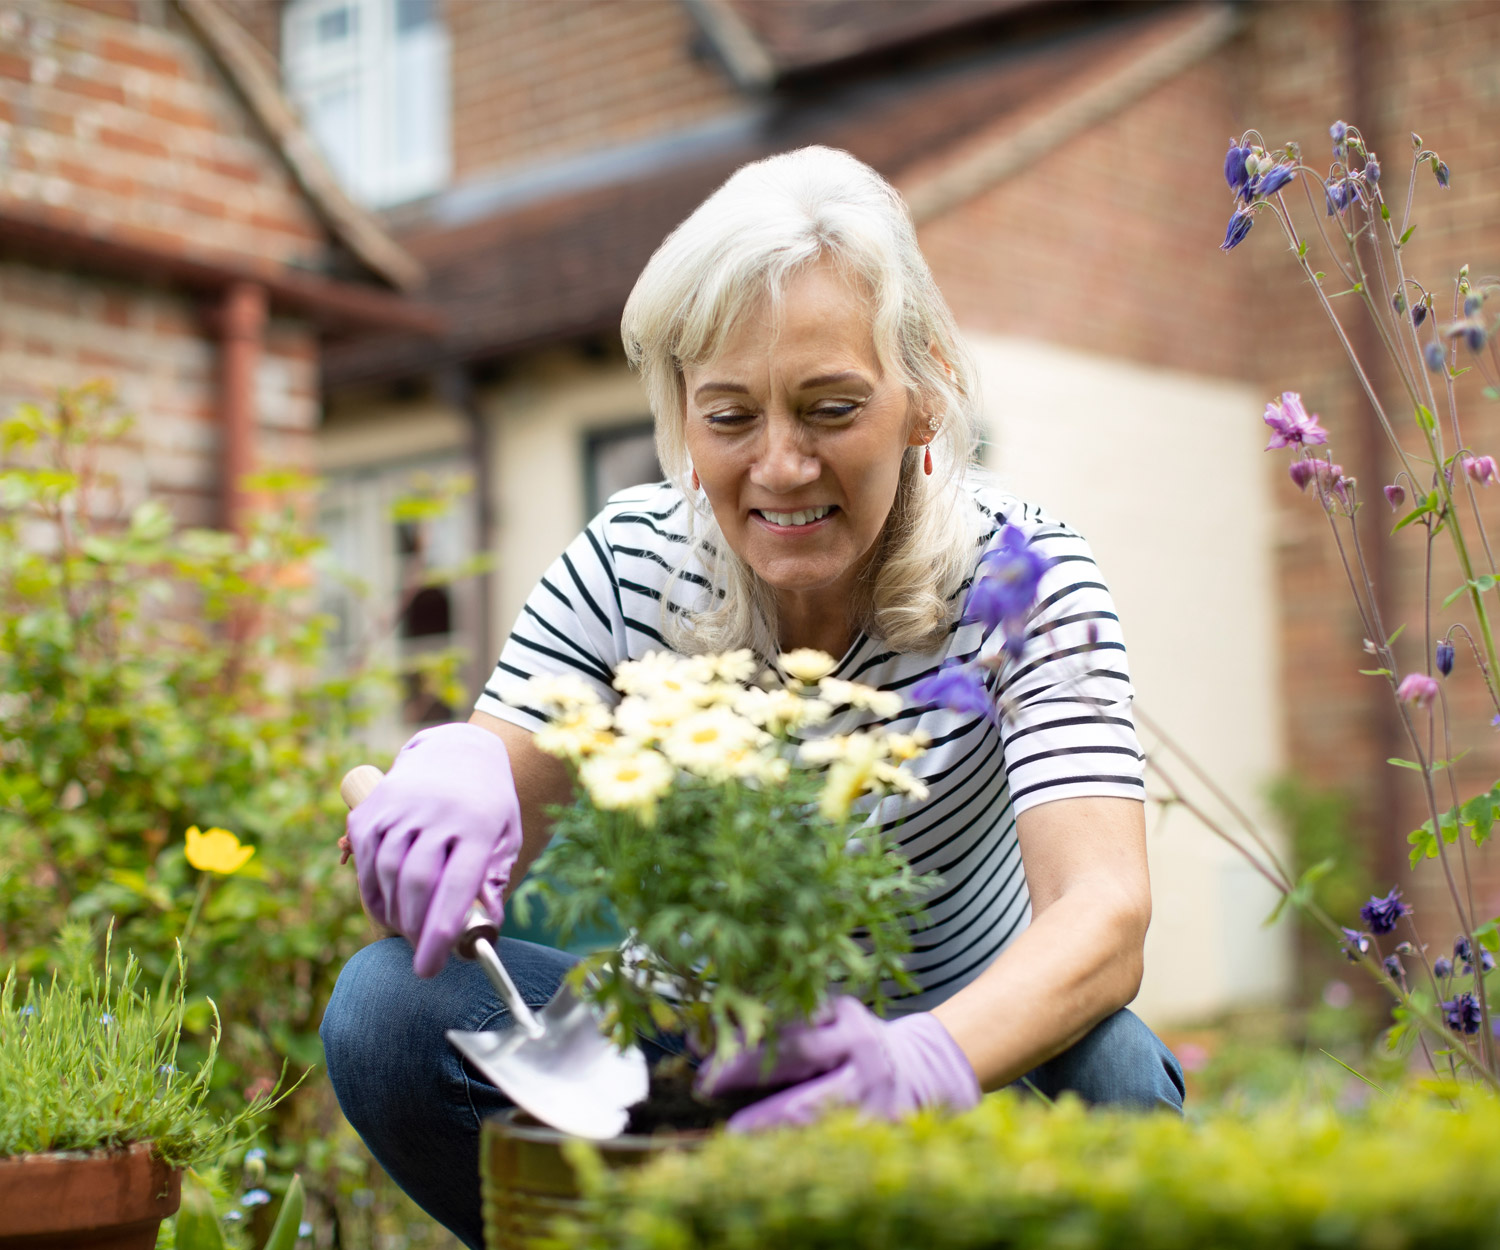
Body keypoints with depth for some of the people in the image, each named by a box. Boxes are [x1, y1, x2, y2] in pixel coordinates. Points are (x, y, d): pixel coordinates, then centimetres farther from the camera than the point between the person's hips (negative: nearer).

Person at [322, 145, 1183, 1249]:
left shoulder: (1021, 578, -18)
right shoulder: (625, 566, -11)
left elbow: (1105, 914, -33)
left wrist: (926, 1059, -55)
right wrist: (448, 773, -40)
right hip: (694, 1060, 2)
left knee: (1099, 1068, -35)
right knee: (388, 1008, -22)